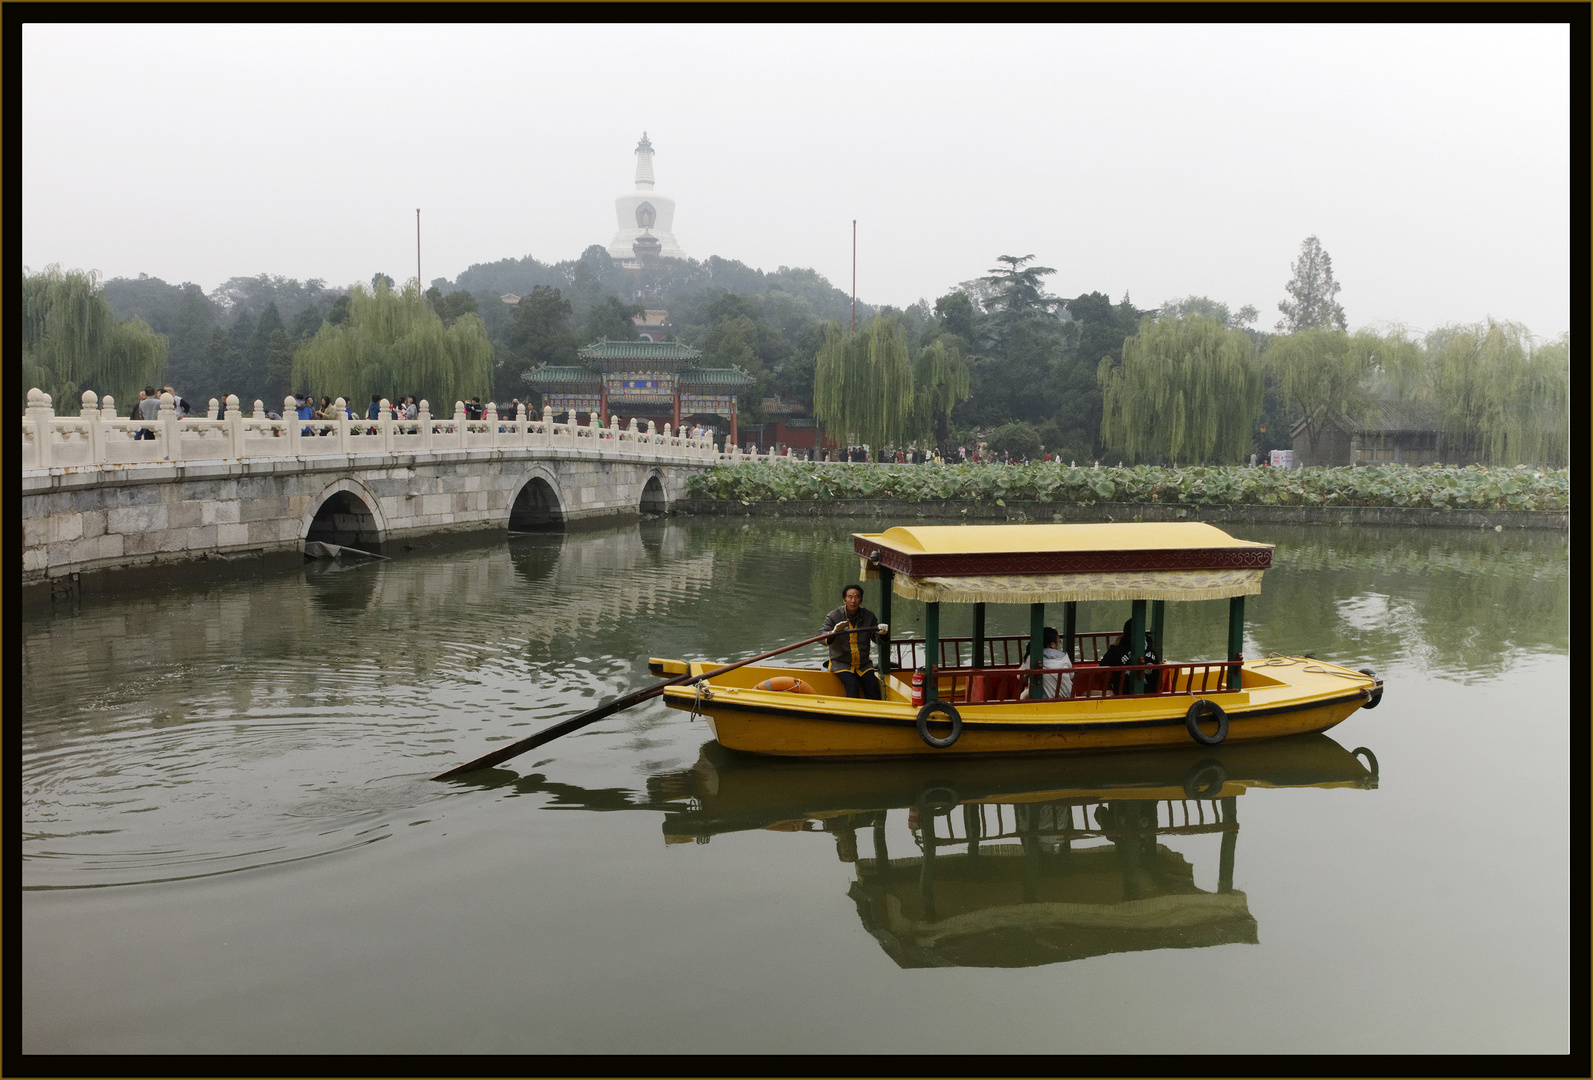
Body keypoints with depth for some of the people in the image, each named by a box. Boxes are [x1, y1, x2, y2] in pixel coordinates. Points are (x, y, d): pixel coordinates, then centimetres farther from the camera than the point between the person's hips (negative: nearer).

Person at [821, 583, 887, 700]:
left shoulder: (869, 616, 3)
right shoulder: (833, 616, -5)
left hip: (863, 664, 3)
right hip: (840, 663, -3)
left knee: (873, 686, -19)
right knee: (852, 686, -27)